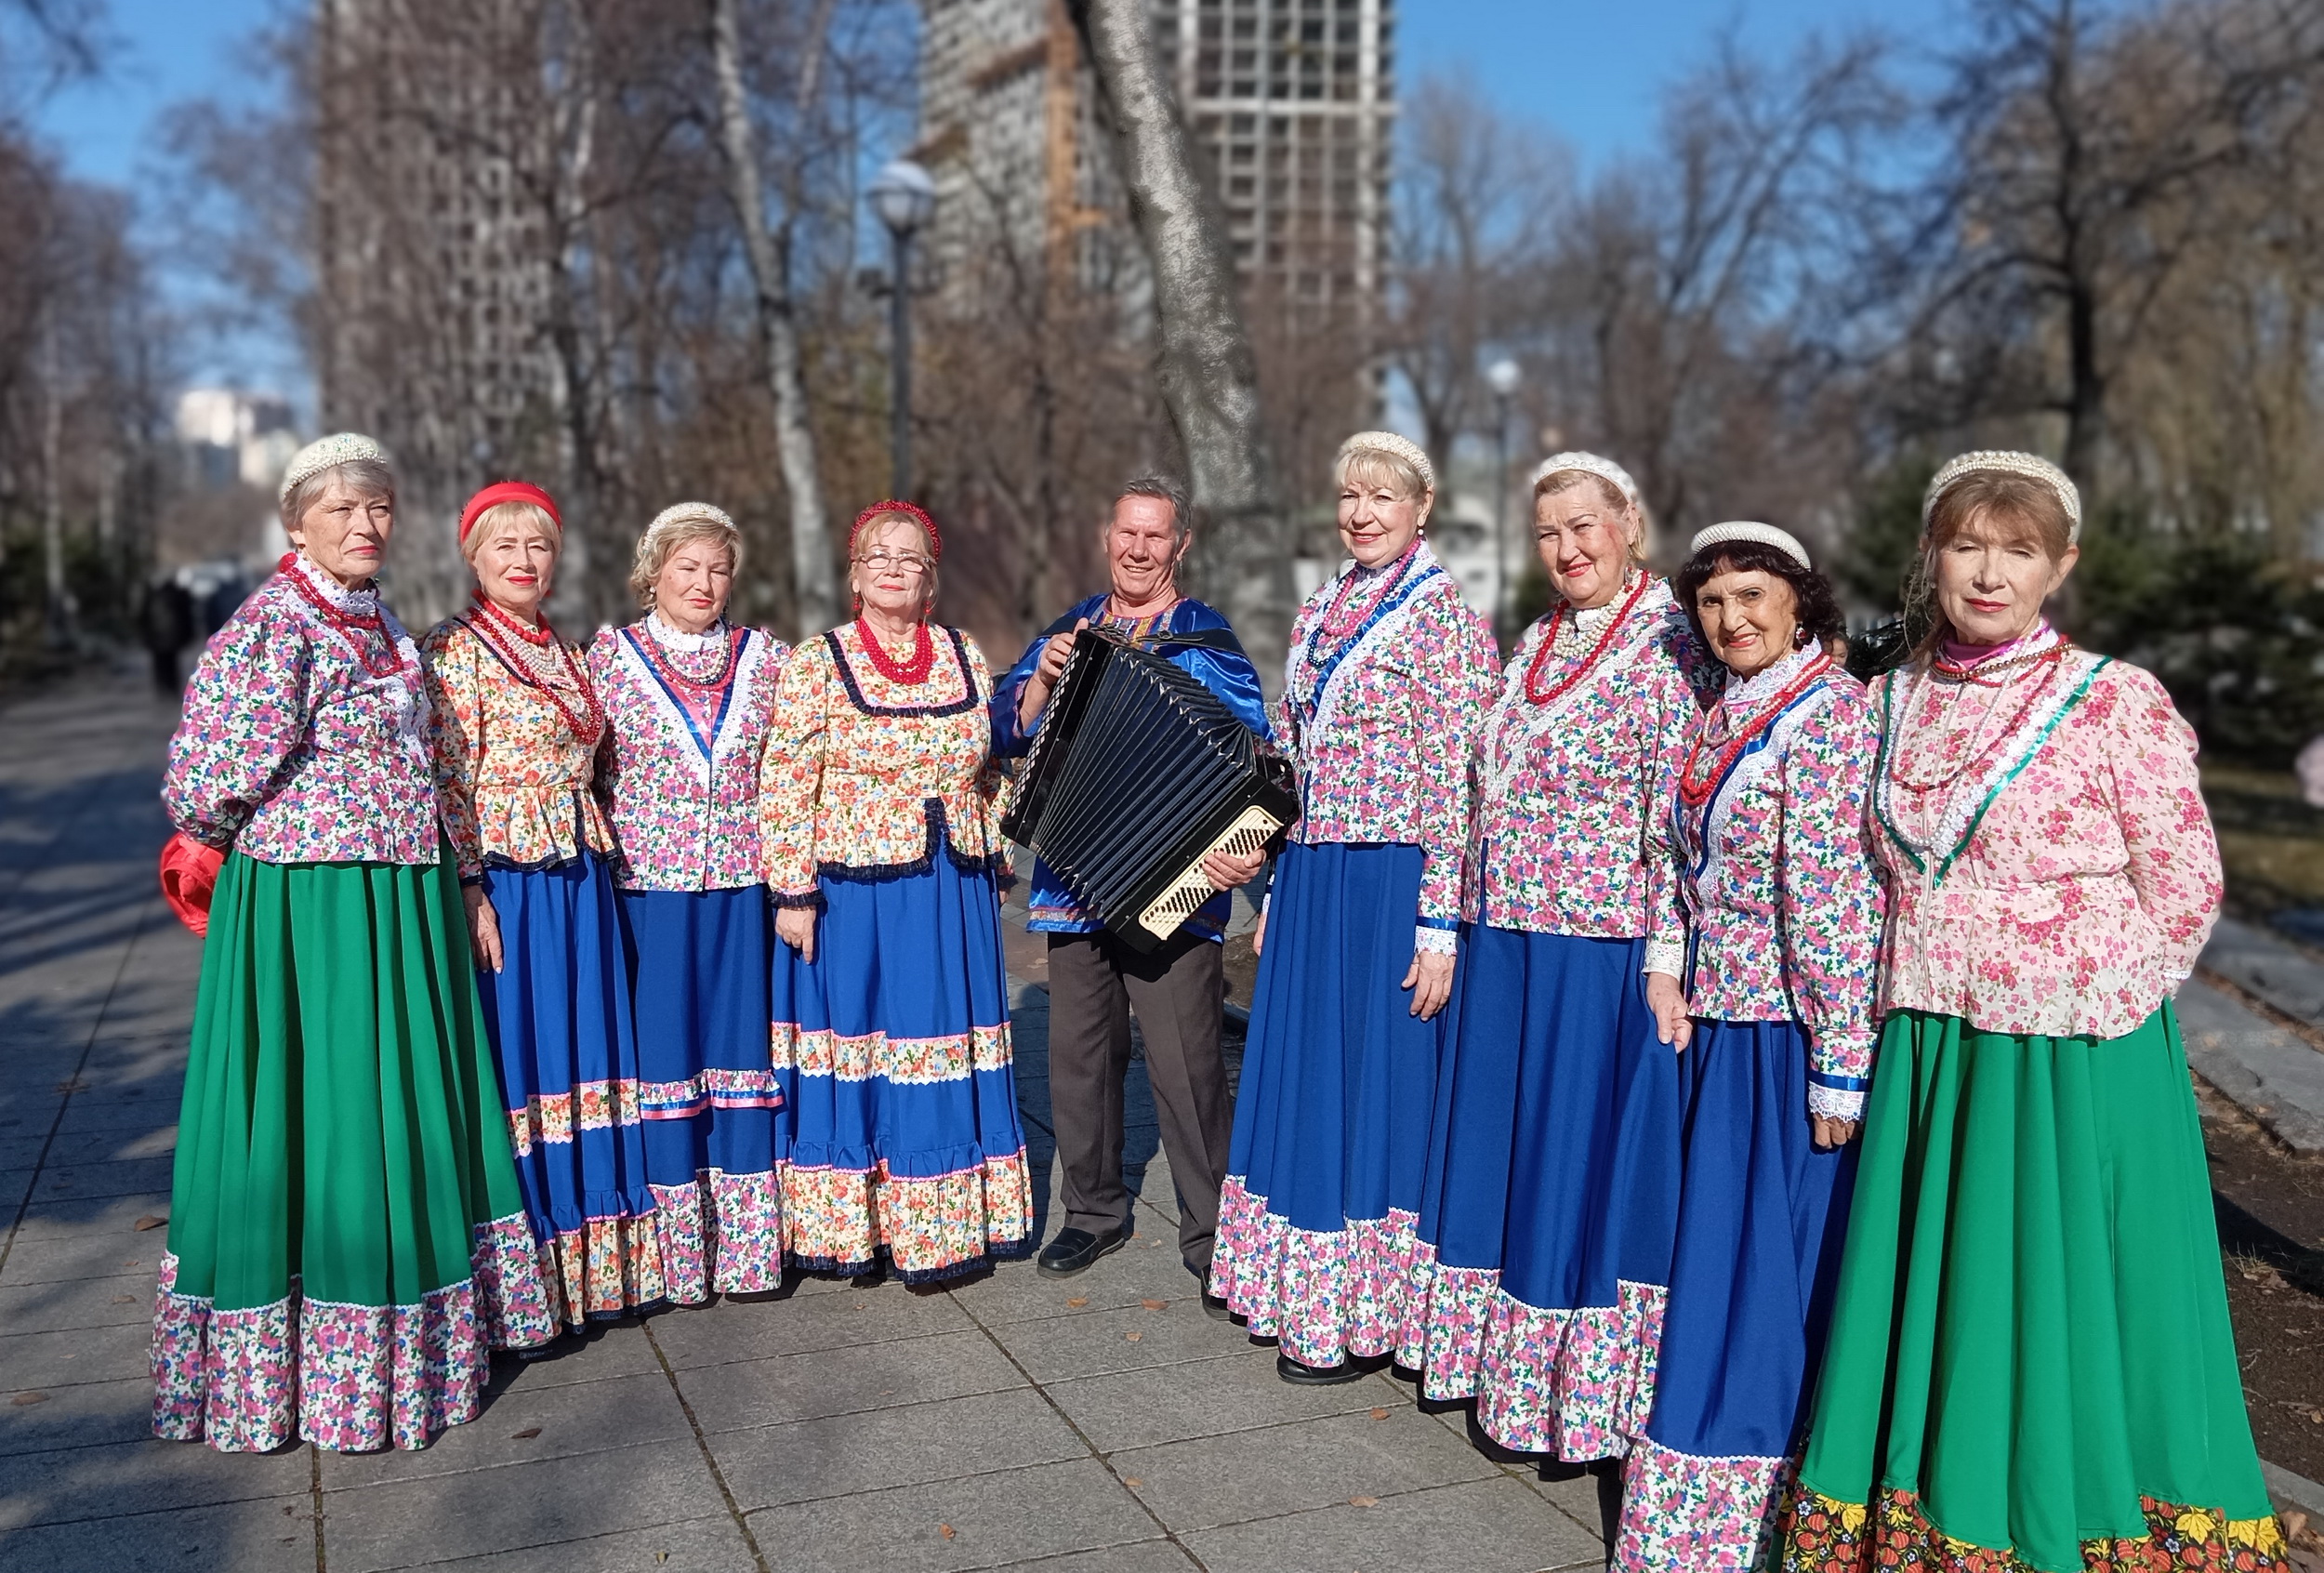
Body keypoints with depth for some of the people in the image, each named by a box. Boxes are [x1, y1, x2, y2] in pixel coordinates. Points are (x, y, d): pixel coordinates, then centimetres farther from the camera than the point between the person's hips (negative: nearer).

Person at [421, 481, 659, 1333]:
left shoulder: (563, 651, 15)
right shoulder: (453, 650, -7)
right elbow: (446, 781, -13)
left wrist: (598, 867, 15)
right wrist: (472, 890, -18)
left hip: (578, 880, 7)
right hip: (503, 881, -7)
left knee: (581, 1056, 12)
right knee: (513, 1062, -1)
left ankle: (588, 1261, 23)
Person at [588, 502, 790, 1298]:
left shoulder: (765, 658, 7)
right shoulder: (609, 657, 2)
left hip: (741, 888, 2)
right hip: (646, 888, -2)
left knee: (741, 1051, 5)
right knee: (662, 1057, 3)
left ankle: (746, 1249, 14)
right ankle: (676, 1254, 14)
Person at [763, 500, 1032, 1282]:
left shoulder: (965, 658, 7)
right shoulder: (815, 665, -5)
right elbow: (783, 790, -8)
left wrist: (992, 864, 12)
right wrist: (793, 893, -11)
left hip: (952, 898, 4)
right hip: (852, 901, -3)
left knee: (946, 1057, 10)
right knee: (852, 1057, 6)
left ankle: (939, 1229, 24)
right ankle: (851, 1230, 21)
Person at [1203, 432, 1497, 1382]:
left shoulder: (1448, 622, -8)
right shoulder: (1317, 615, 12)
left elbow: (1459, 789, -12)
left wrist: (1440, 926, -15)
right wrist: (1276, 893, 15)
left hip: (1391, 886, -7)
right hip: (1310, 881, 7)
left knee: (1374, 1082, 2)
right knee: (1299, 1076, 13)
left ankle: (1363, 1316, 18)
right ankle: (1296, 1294, 30)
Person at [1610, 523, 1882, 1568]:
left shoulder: (1831, 714, -15)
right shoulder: (1729, 712, 10)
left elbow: (1840, 897, -19)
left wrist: (1841, 1068, -19)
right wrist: (1688, 996, 17)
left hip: (1793, 1035, -8)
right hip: (1723, 1025, 8)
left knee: (1780, 1260, 2)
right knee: (1719, 1250, 17)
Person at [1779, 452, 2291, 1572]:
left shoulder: (2119, 703, -9)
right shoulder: (1893, 702, 5)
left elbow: (2185, 889, -4)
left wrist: (2093, 1002, -2)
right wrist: (1915, 1005, 8)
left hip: (2075, 1068, -4)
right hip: (1925, 1058, 5)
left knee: (2059, 1307, 6)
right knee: (1925, 1304, 14)